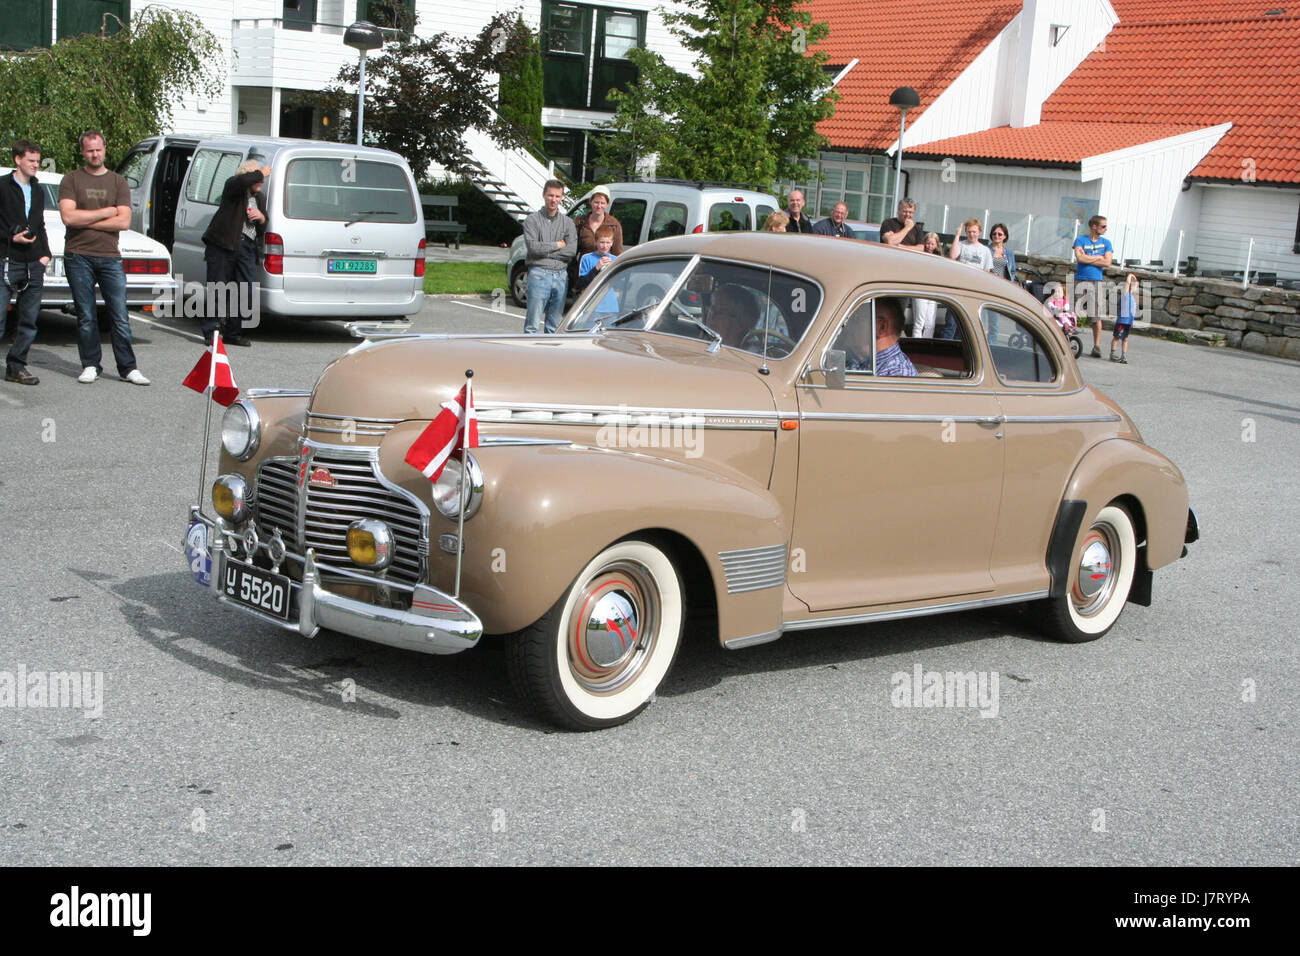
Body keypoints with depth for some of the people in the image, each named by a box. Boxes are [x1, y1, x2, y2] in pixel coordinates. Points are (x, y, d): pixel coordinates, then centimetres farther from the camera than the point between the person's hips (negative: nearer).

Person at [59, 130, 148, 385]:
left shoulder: (118, 182, 9)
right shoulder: (72, 180, 6)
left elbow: (124, 222, -3)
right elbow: (68, 216, -8)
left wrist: (85, 220, -7)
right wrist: (106, 212, -5)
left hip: (110, 256, 1)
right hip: (78, 257, -1)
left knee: (120, 316, -2)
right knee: (86, 317, 3)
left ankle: (128, 368, 2)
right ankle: (90, 366, 12)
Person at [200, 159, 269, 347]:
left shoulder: (260, 198, 21)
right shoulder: (232, 186, 1)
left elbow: (264, 229, 23)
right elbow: (243, 181, -26)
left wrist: (261, 217, 0)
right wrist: (261, 173, -10)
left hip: (246, 247, 6)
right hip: (223, 245, -6)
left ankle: (233, 332, 9)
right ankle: (211, 332, 3)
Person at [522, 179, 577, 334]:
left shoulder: (568, 223, 11)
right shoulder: (532, 220, 2)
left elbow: (572, 250, -3)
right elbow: (533, 246, -13)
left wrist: (545, 250, -8)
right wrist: (558, 245, -4)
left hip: (561, 276, 4)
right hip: (539, 274, -4)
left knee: (554, 325, 8)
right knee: (533, 324, -7)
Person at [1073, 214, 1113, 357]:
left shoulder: (1106, 242, 12)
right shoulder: (1081, 240, 4)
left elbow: (1107, 262, -1)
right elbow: (1080, 257, -12)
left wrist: (1087, 259, -5)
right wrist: (1098, 257, -4)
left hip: (1096, 281, 2)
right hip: (1080, 281, -2)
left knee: (1096, 317, -1)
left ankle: (1096, 346, 3)